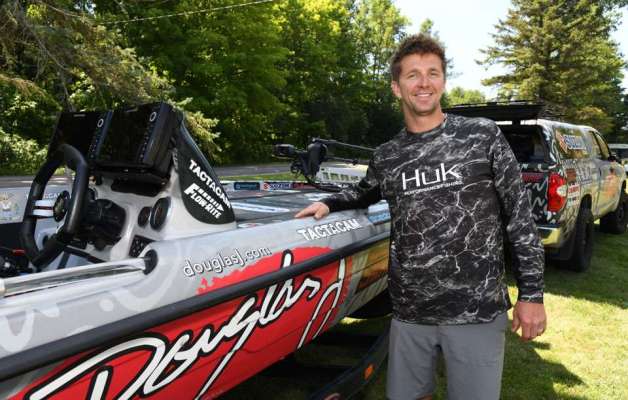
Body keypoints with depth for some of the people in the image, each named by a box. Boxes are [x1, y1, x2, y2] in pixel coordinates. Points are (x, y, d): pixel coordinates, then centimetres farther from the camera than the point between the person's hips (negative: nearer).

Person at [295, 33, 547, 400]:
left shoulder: (483, 135, -3)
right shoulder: (386, 157, 6)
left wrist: (532, 293, -3)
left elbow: (520, 215, -1)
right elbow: (364, 193, 27)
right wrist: (328, 204, 8)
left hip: (477, 312, -3)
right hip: (409, 314, 3)